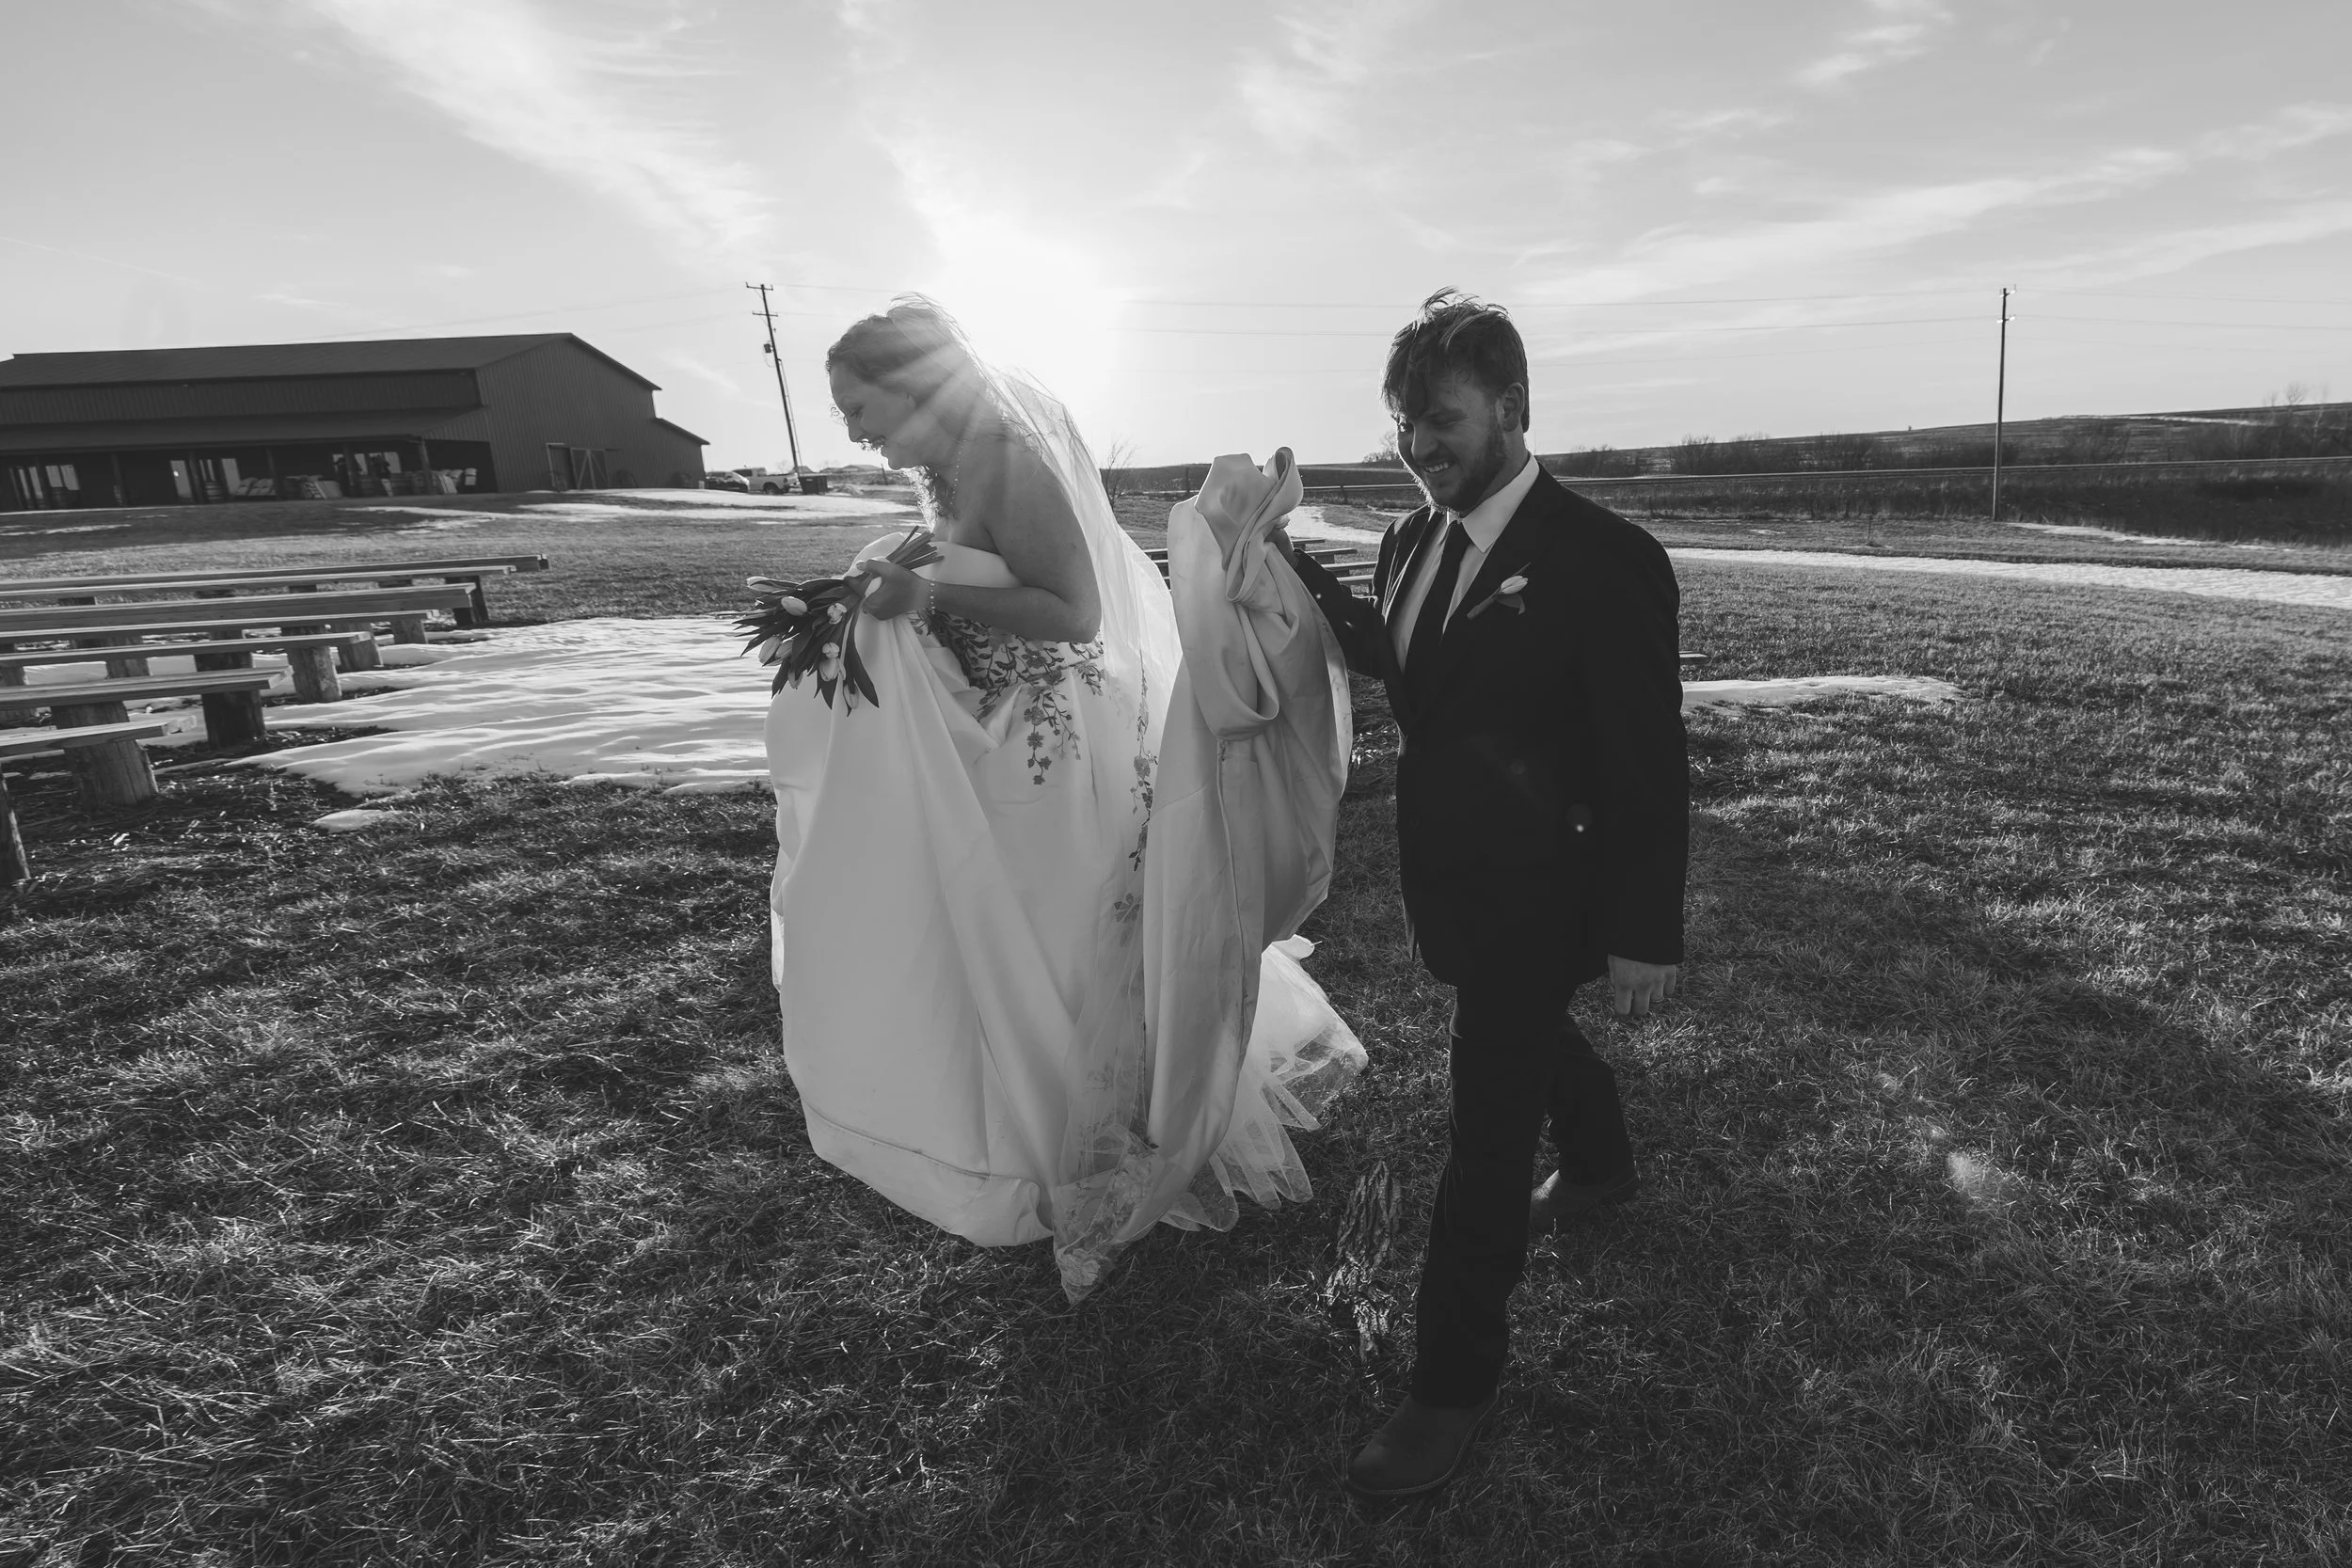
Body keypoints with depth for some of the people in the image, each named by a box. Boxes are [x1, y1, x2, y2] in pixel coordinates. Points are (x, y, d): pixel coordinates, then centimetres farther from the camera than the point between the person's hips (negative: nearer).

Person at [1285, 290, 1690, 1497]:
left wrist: (1643, 935, -14)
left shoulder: (1604, 560, -21)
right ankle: (1601, 1166, 60)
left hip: (1533, 894, -7)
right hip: (1447, 879, 7)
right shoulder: (1411, 537, 0)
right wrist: (1298, 579, 2)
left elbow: (1649, 767, -17)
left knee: (1486, 1126, 1)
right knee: (1530, 1038, 29)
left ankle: (1454, 1384, 18)